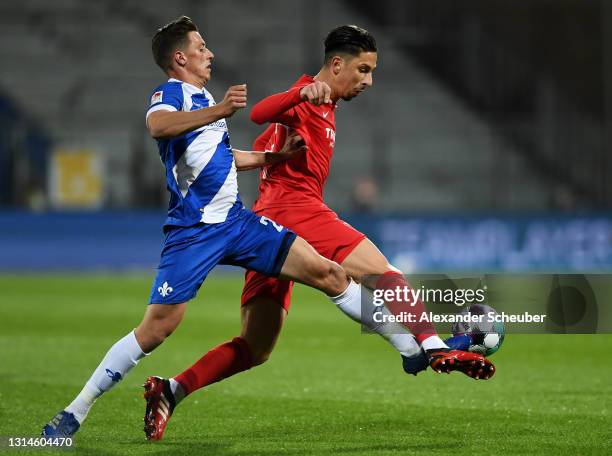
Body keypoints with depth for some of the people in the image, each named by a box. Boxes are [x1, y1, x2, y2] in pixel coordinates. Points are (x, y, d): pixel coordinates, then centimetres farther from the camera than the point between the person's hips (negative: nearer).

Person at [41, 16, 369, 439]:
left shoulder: (204, 100, 19)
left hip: (236, 222, 7)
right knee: (156, 327, -13)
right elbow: (158, 124, -33)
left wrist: (277, 155, 27)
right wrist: (219, 111, -41)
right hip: (193, 229, -7)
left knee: (329, 273, -1)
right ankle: (75, 412, -3)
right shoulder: (171, 92, -7)